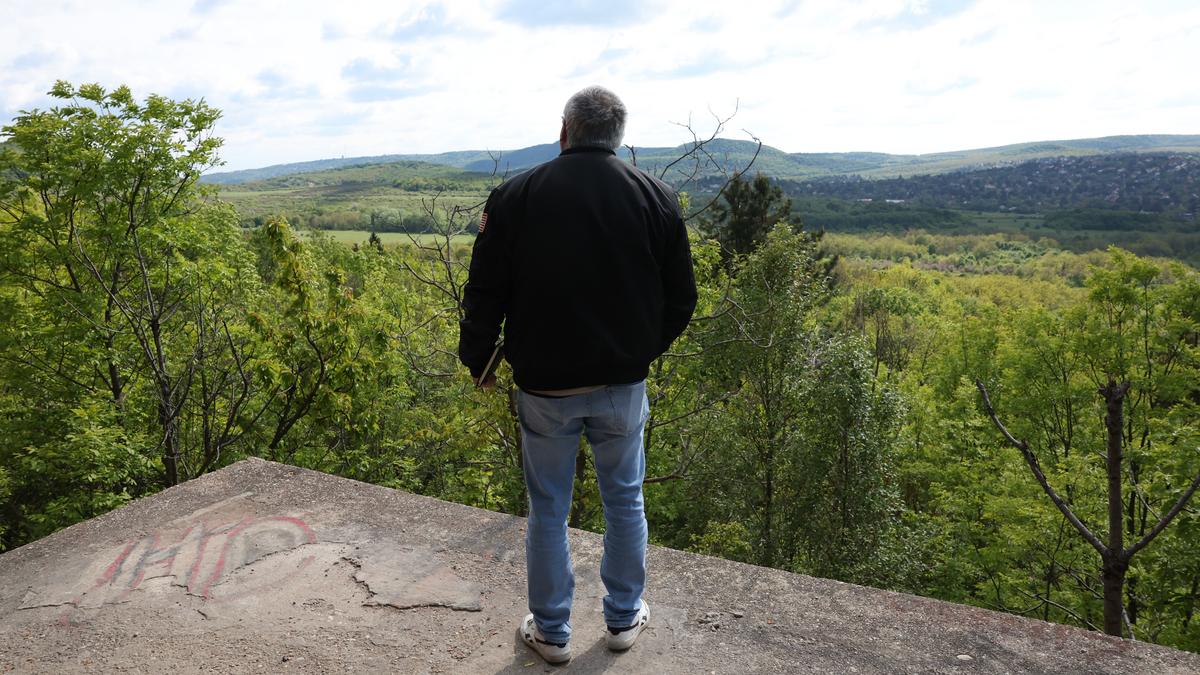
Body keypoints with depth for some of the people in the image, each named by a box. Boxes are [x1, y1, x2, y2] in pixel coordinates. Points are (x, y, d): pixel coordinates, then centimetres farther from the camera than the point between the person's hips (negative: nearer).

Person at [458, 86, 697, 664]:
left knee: (548, 511, 13)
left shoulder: (515, 196, -7)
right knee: (624, 501, 18)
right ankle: (624, 618, 33)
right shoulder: (656, 198, -3)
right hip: (623, 384, 1)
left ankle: (551, 632, 28)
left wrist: (477, 361, 13)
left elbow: (484, 295, -3)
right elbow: (680, 299, 2)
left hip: (544, 386, -1)